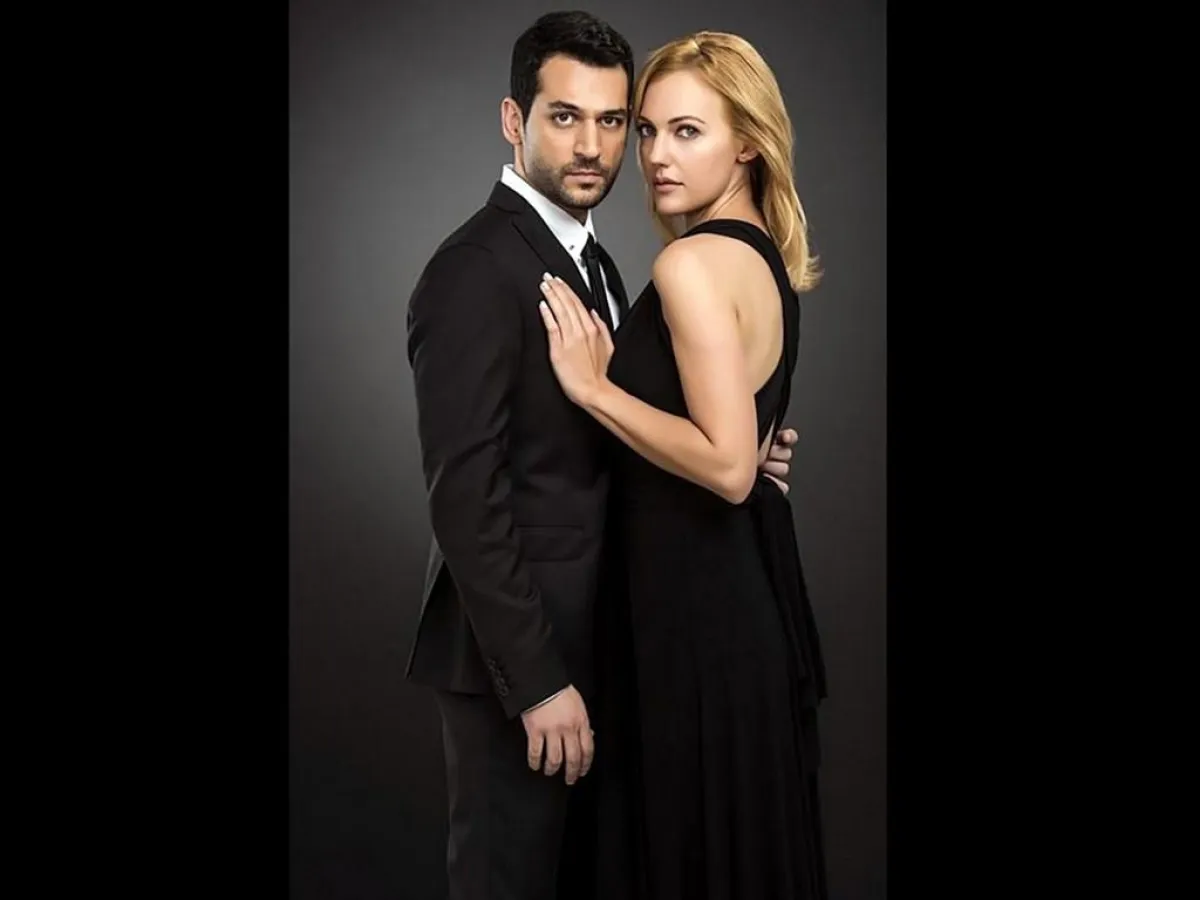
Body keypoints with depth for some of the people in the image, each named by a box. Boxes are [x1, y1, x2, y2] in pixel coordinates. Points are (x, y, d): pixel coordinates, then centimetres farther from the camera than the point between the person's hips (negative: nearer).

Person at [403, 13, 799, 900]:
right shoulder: (474, 272, -19)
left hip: (586, 638, 9)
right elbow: (466, 499, -23)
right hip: (517, 656, -9)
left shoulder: (590, 261, 10)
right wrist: (538, 680, -22)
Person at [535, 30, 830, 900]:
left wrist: (594, 386, -17)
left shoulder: (691, 263, -19)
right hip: (752, 580, 9)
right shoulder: (766, 252, 9)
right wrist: (616, 366, 9)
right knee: (754, 823, 21)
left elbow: (728, 465, -25)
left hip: (701, 597, -9)